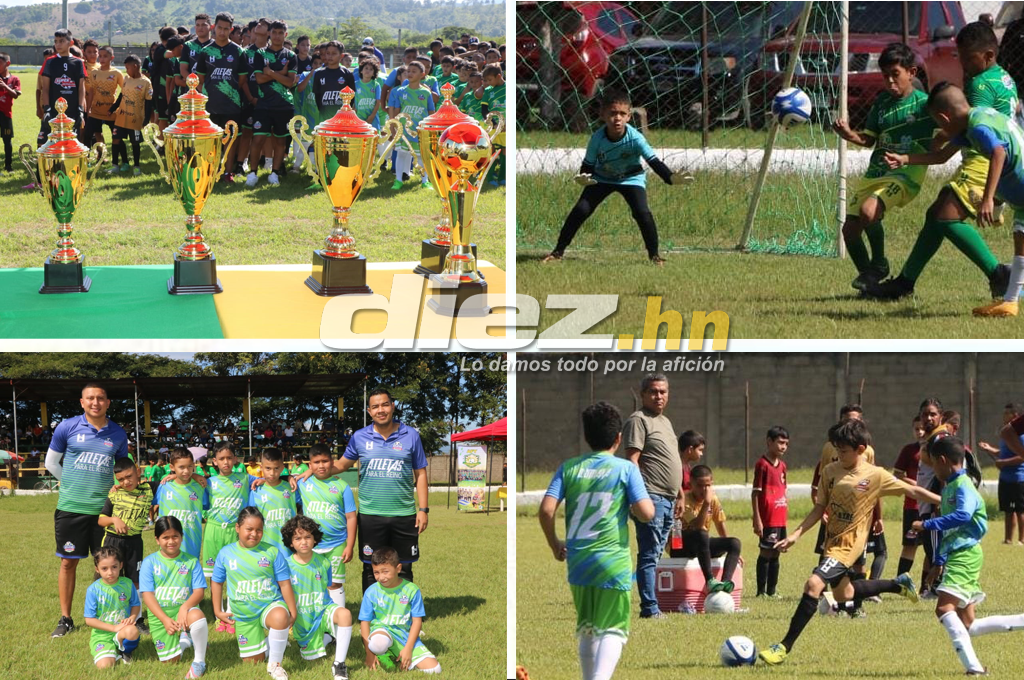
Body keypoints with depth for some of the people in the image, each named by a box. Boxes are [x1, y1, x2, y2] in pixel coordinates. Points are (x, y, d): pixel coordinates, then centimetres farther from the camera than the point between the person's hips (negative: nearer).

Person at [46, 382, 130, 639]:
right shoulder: (67, 428, -2)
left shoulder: (117, 434, 4)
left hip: (103, 509, 1)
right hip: (70, 508, -1)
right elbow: (51, 462, 8)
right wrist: (72, 485, 6)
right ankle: (65, 619, 12)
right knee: (68, 562, 3)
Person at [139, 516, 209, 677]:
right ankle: (183, 640, 33)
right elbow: (147, 595, -6)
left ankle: (199, 661, -19)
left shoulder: (191, 561, 1)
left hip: (183, 610, -1)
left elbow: (199, 591, -5)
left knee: (197, 615, -38)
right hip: (160, 615, 1)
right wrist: (165, 620, -18)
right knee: (169, 661, -4)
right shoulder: (150, 562, -1)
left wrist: (185, 607, -26)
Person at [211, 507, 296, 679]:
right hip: (244, 615, 3)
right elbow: (217, 582, 10)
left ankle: (275, 664, -20)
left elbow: (284, 583, -4)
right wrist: (217, 611, 8)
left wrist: (292, 611, -6)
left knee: (280, 618, -41)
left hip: (270, 605, -3)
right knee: (252, 660, 6)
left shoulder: (272, 552, -7)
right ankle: (266, 643, 43)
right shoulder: (226, 553, -2)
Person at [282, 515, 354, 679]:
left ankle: (339, 664, -25)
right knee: (311, 657, 7)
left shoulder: (323, 562, -6)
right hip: (303, 620, 1)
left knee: (345, 614, -36)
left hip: (323, 609, -1)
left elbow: (328, 590, 8)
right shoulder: (287, 566, -10)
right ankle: (326, 637, 43)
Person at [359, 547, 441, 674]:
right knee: (379, 643, -42)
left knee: (434, 669, -15)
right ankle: (383, 657, -6)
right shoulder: (371, 592, -3)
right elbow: (365, 622, 1)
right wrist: (369, 652, -8)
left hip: (405, 636, 2)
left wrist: (408, 648, -9)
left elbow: (417, 621, -1)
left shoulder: (411, 590, -3)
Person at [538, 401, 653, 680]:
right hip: (614, 563, -3)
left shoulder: (569, 468, 4)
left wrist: (554, 544, 11)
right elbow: (646, 513, -11)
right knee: (612, 630, -3)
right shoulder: (626, 469, -3)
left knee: (587, 629, 19)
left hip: (577, 562, 3)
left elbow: (546, 510, -5)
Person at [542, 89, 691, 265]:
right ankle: (558, 251, 4)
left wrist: (670, 178, -49)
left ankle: (654, 254, -2)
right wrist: (583, 178, -39)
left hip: (631, 178, -1)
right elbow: (588, 166, -15)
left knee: (642, 213, -21)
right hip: (602, 178, 1)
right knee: (581, 210, -10)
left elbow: (653, 161, -32)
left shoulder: (635, 138, -31)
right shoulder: (597, 139, -25)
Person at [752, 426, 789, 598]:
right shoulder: (762, 464, -8)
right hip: (768, 519, -8)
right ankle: (761, 591, 0)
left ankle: (771, 591, 17)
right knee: (766, 553, -4)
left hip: (781, 519, 8)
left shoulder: (782, 465, 14)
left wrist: (786, 513, 17)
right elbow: (755, 493, -11)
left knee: (775, 554, 11)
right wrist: (757, 519, -14)